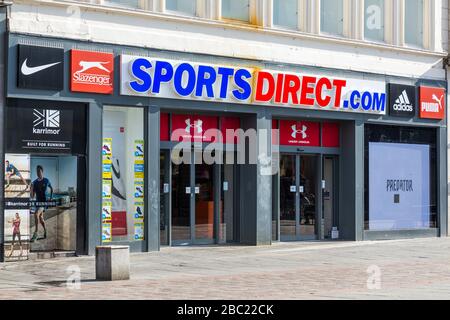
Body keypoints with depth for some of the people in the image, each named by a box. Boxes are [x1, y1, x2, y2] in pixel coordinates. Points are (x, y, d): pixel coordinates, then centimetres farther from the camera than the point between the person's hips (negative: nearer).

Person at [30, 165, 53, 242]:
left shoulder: (46, 181, -4)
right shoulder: (35, 182, 2)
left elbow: (51, 188, 16)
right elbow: (32, 196, 2)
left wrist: (51, 198, 11)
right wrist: (31, 189, -15)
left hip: (44, 202, -6)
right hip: (38, 202, 6)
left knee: (36, 214, -27)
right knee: (40, 218, 17)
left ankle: (35, 233, -28)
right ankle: (45, 232, 39)